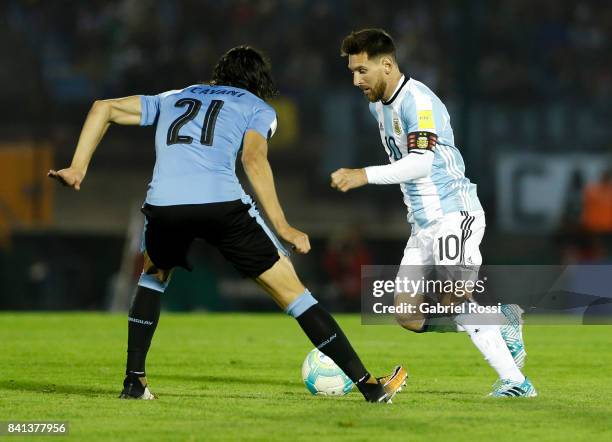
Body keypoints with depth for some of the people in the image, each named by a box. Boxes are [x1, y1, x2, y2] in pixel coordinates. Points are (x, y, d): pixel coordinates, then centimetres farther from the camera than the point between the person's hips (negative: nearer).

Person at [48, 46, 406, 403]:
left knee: (154, 275, 34)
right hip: (222, 201, -3)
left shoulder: (173, 99, 34)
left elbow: (104, 108, 28)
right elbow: (254, 158, 2)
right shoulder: (258, 108, 22)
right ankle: (369, 384, 3)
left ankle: (134, 381, 26)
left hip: (163, 202, 3)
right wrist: (282, 227, -1)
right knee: (291, 290, 5)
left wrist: (78, 168, 24)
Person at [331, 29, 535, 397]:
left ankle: (515, 381, -20)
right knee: (409, 317, -1)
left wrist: (364, 176, -36)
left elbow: (422, 161, -30)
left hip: (455, 213, -9)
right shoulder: (378, 104, 13)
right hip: (424, 224, 9)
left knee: (452, 298, -24)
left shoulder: (418, 101, -17)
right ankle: (501, 320, 10)